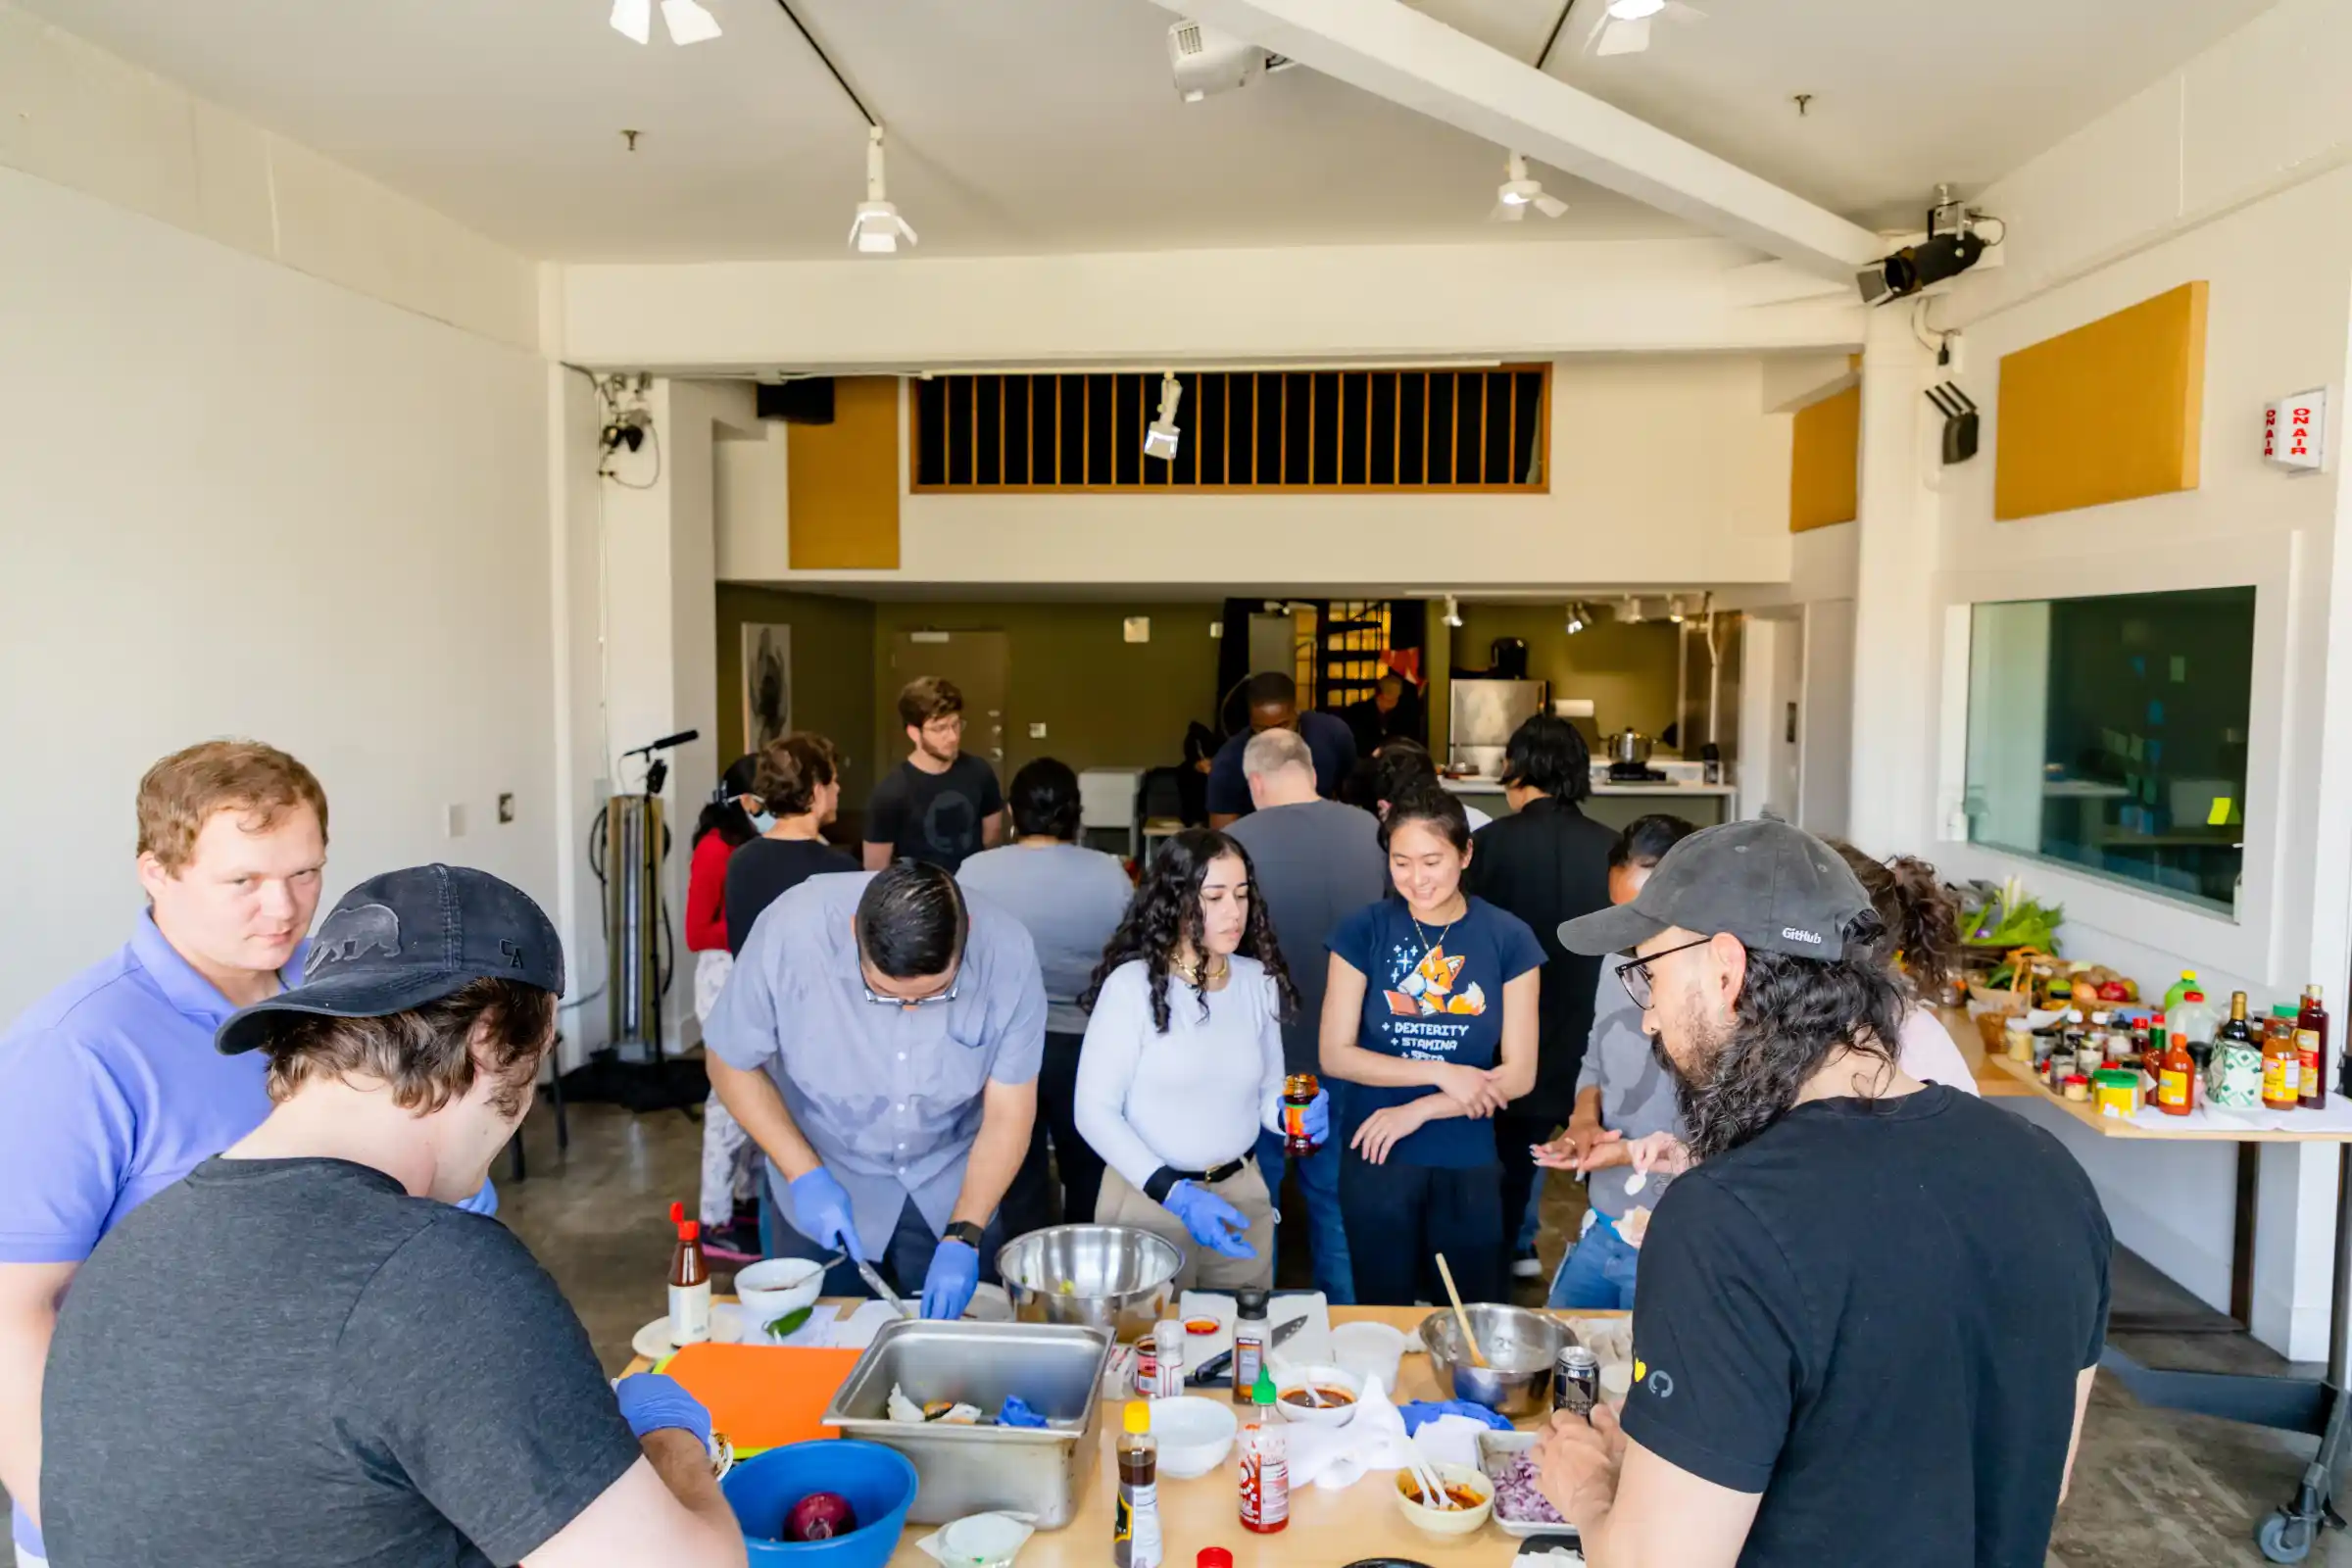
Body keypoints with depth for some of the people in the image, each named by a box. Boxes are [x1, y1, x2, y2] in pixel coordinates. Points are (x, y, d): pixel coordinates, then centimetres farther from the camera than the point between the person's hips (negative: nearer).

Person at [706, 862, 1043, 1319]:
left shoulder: (1006, 952, -26)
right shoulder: (791, 933, -29)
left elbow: (1009, 1114, -16)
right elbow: (731, 1063, -13)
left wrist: (962, 1236, -23)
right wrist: (805, 1175, -19)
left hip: (953, 1191, 1)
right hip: (823, 1187, 0)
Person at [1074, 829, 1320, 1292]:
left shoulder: (1259, 980, 0)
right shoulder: (1133, 984, -16)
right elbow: (1094, 1111, -15)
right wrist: (1176, 1194, -22)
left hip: (1242, 1191, 5)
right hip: (1148, 1196, -4)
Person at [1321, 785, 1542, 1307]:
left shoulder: (1508, 938, -5)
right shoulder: (1364, 931, -6)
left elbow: (1518, 1074, -5)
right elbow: (1335, 1055, -7)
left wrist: (1417, 1111, -13)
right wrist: (1442, 1072, -15)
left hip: (1469, 1164, 0)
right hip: (1376, 1158, 0)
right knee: (1384, 1317, 14)